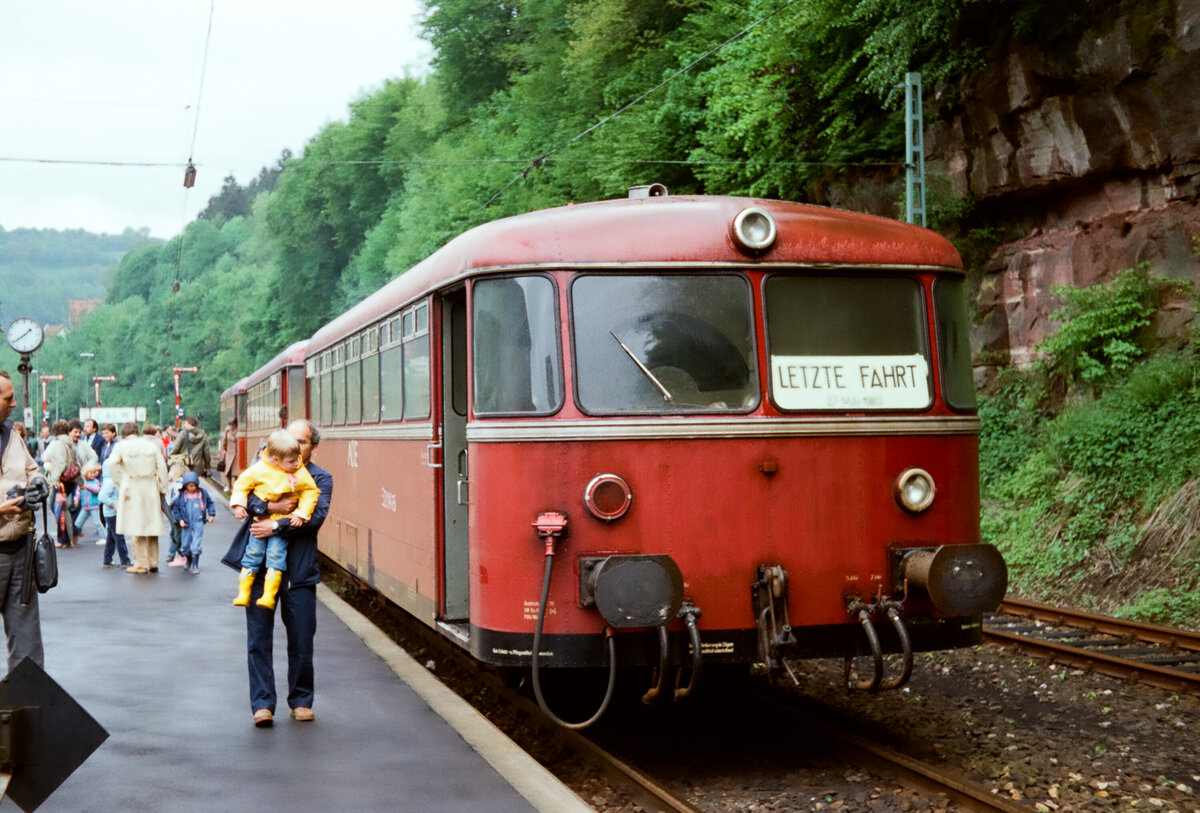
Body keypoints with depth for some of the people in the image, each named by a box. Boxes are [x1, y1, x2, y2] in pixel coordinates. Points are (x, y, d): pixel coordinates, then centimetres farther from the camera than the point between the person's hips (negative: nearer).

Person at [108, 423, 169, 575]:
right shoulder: (151, 445, 5)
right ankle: (153, 562, 17)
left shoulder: (122, 445, -3)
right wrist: (162, 489, 8)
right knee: (151, 526, 12)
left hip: (132, 488, -3)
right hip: (151, 489, 3)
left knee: (137, 527, 1)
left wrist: (120, 482, -5)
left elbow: (112, 463, -16)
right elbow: (162, 467, 3)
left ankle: (141, 564, 1)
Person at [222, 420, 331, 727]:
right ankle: (262, 703, 5)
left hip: (299, 570, -1)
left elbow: (317, 515, -9)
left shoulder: (321, 479, 8)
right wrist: (272, 507, -20)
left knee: (301, 639, 3)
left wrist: (277, 526, -17)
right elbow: (245, 496, -3)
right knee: (259, 638, -1)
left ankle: (301, 700, 19)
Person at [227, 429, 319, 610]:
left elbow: (311, 492, 0)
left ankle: (269, 595, -11)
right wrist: (238, 504, -4)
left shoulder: (301, 474, -8)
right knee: (253, 553, 1)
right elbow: (242, 483, 4)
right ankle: (243, 593, 8)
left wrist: (301, 514, -8)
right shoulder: (259, 470, -9)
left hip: (283, 523, -1)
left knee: (276, 555, -12)